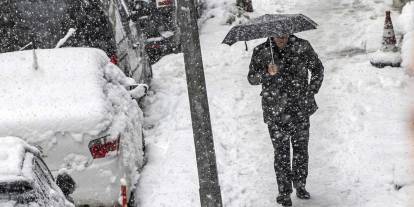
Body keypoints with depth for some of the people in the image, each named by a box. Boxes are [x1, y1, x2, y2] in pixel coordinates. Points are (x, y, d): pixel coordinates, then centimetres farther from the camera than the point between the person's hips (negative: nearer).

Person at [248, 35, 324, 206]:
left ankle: (300, 186, 28)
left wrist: (311, 92, 2)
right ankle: (284, 192, 12)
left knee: (301, 150, 10)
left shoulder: (302, 47, -2)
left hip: (300, 108, 1)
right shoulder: (261, 52, -4)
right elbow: (251, 78, -3)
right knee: (281, 153, 1)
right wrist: (267, 73, -22)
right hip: (275, 112, -1)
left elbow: (318, 69, 10)